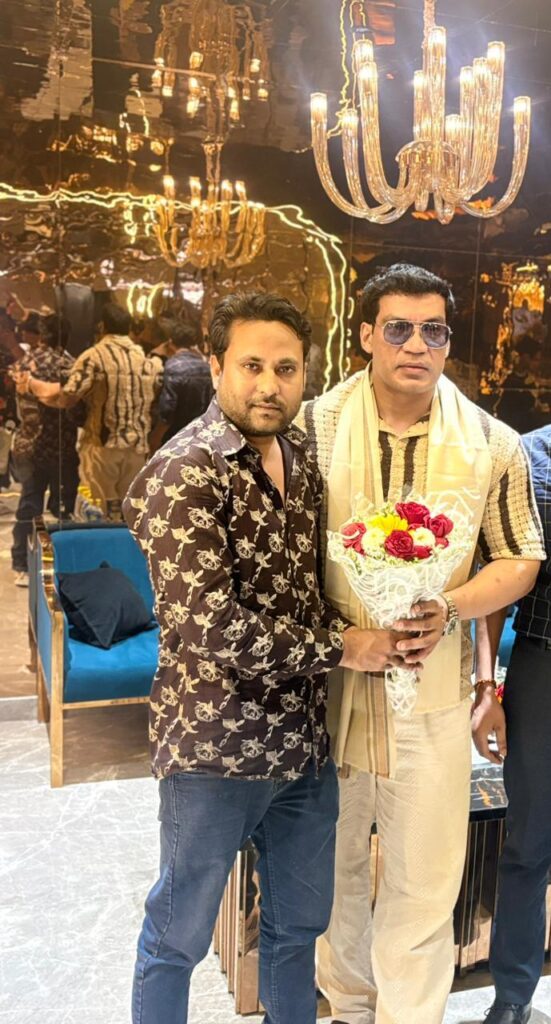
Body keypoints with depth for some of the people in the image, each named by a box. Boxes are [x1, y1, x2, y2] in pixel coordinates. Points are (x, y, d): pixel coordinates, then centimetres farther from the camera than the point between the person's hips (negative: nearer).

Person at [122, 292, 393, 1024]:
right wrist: (342, 648, -16)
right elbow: (214, 627, -25)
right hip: (215, 745, -6)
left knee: (300, 922, 24)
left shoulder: (303, 457, 5)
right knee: (180, 935, 14)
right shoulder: (181, 475, -18)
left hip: (307, 740, 7)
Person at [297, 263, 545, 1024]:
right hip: (325, 678, 1)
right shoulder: (313, 428, -4)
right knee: (332, 863, 20)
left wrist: (450, 611, -14)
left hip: (433, 685, 0)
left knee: (425, 878, 10)